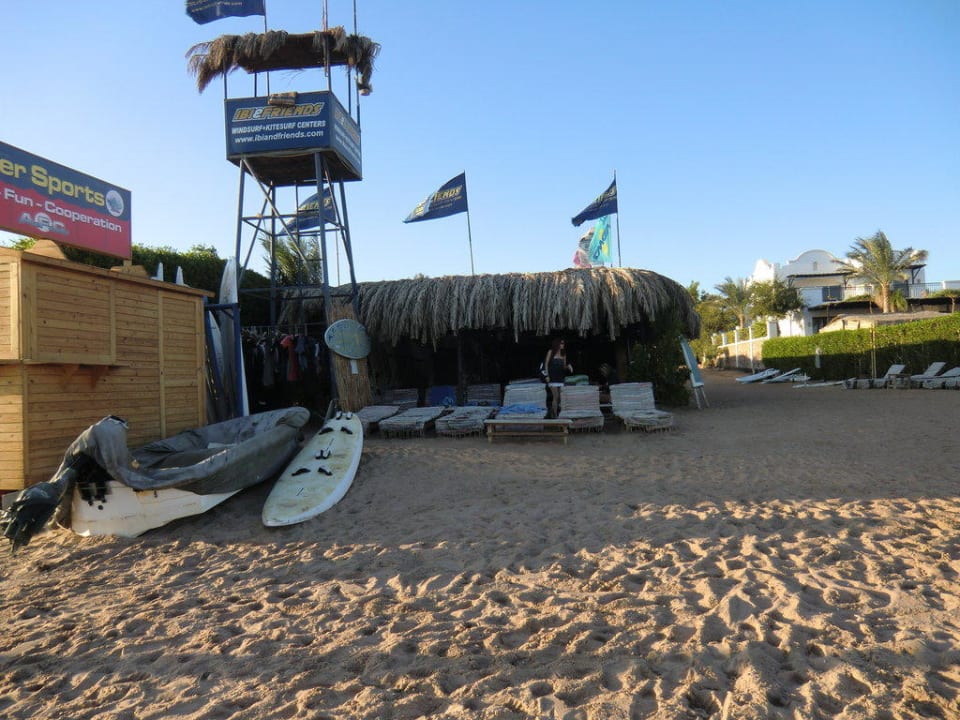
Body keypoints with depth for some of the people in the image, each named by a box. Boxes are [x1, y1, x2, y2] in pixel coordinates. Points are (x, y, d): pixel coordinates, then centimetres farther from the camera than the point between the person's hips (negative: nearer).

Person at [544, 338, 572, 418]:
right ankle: (554, 415, -8)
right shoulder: (551, 352, 0)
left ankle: (552, 413, 14)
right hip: (552, 377, -5)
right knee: (556, 397, -11)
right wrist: (547, 375, -9)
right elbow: (546, 364, -1)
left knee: (559, 397, 3)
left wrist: (568, 366, -5)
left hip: (560, 377, 5)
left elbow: (564, 366, 17)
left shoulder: (563, 354, 13)